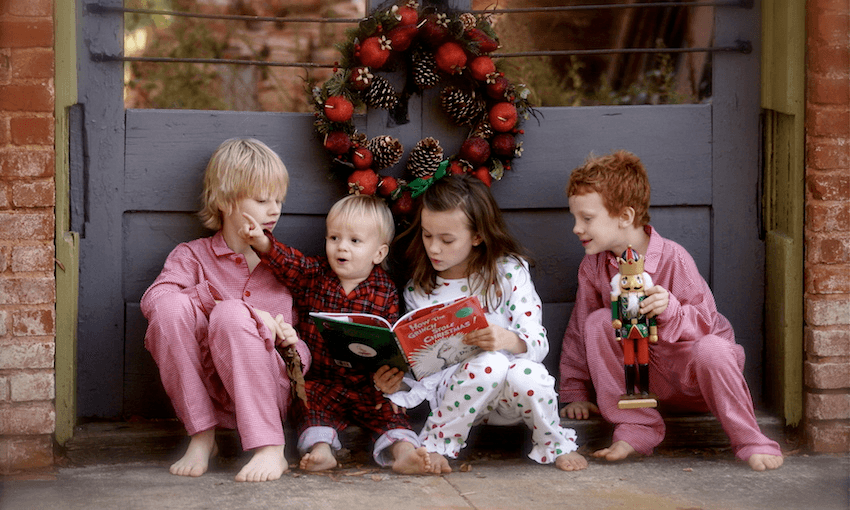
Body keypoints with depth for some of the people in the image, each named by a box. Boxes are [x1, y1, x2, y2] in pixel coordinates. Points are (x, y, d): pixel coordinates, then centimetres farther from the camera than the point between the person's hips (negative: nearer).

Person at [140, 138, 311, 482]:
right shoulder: (192, 256, 10)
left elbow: (304, 348, 18)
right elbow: (153, 299, -13)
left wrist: (292, 345, -7)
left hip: (265, 389, 0)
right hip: (201, 392, 0)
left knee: (232, 316, -29)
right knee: (172, 307, -26)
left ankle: (270, 449, -32)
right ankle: (202, 437, -18)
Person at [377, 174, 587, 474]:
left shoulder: (509, 271, -3)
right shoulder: (418, 292, 3)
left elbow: (539, 342, -11)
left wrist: (510, 340, -34)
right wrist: (399, 385, -19)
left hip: (511, 396, 0)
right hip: (454, 391, 0)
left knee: (526, 374, -37)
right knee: (490, 363, -35)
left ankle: (554, 445, -5)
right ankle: (437, 443, -14)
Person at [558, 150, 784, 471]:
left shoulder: (673, 259, -19)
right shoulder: (594, 266, -4)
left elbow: (704, 324, -20)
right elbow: (579, 329, 7)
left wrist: (671, 310, -41)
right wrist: (575, 393, 6)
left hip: (691, 369, -4)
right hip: (644, 374, 4)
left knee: (710, 350, -39)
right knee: (598, 322, -21)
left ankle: (750, 440, -17)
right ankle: (636, 428, -19)